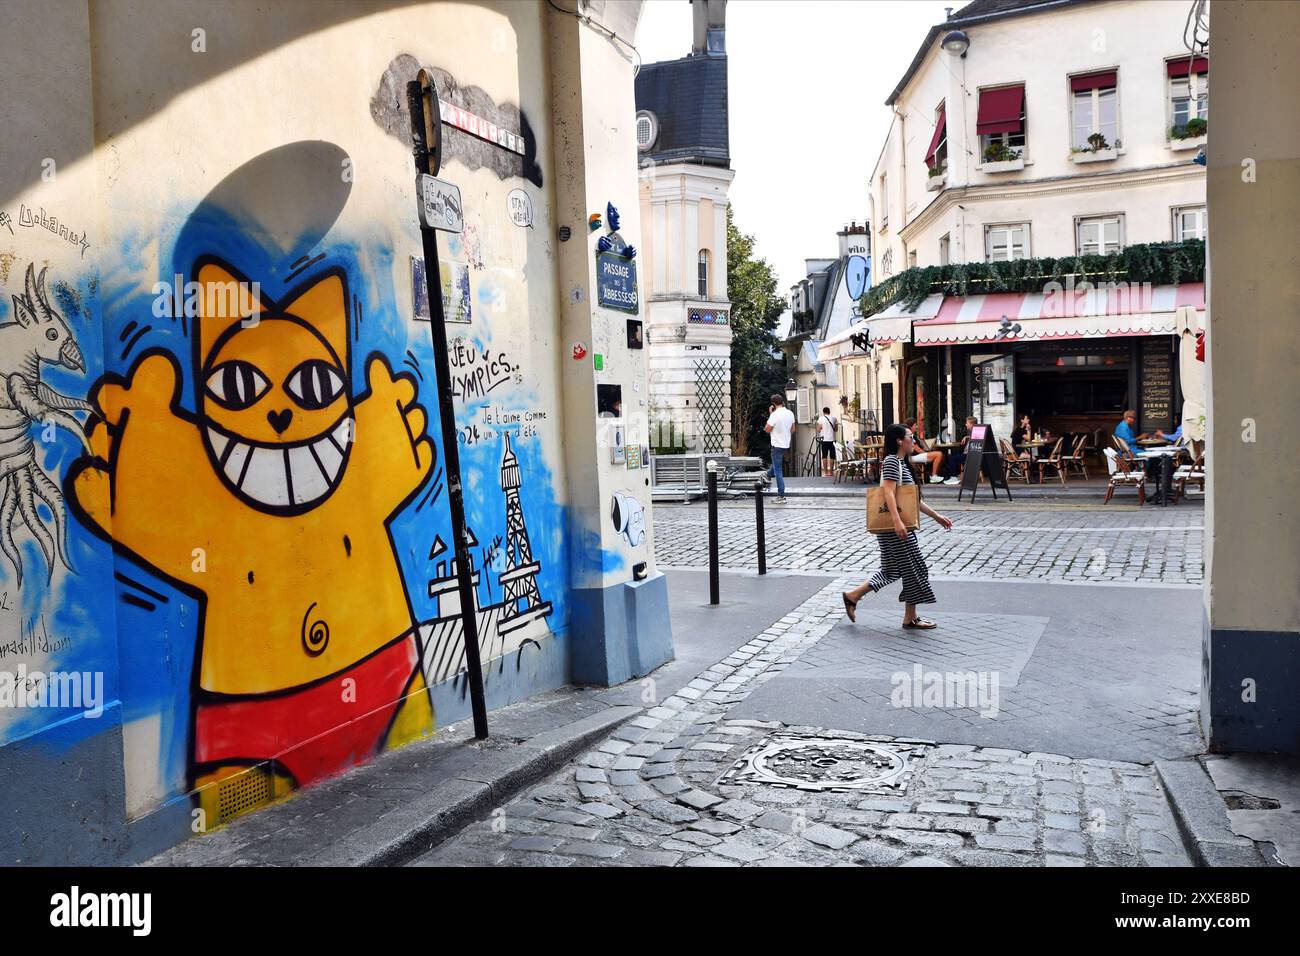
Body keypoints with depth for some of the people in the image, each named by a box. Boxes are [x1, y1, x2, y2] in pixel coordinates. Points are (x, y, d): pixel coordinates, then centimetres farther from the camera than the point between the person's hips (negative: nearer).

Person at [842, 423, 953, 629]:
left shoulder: (901, 463, 17)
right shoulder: (892, 461, -13)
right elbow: (889, 494, -23)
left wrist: (936, 516, 20)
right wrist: (897, 522, -32)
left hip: (899, 526, 10)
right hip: (895, 526, -10)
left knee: (892, 570, 12)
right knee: (913, 568, -1)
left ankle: (852, 596, 14)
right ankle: (911, 618, 10)